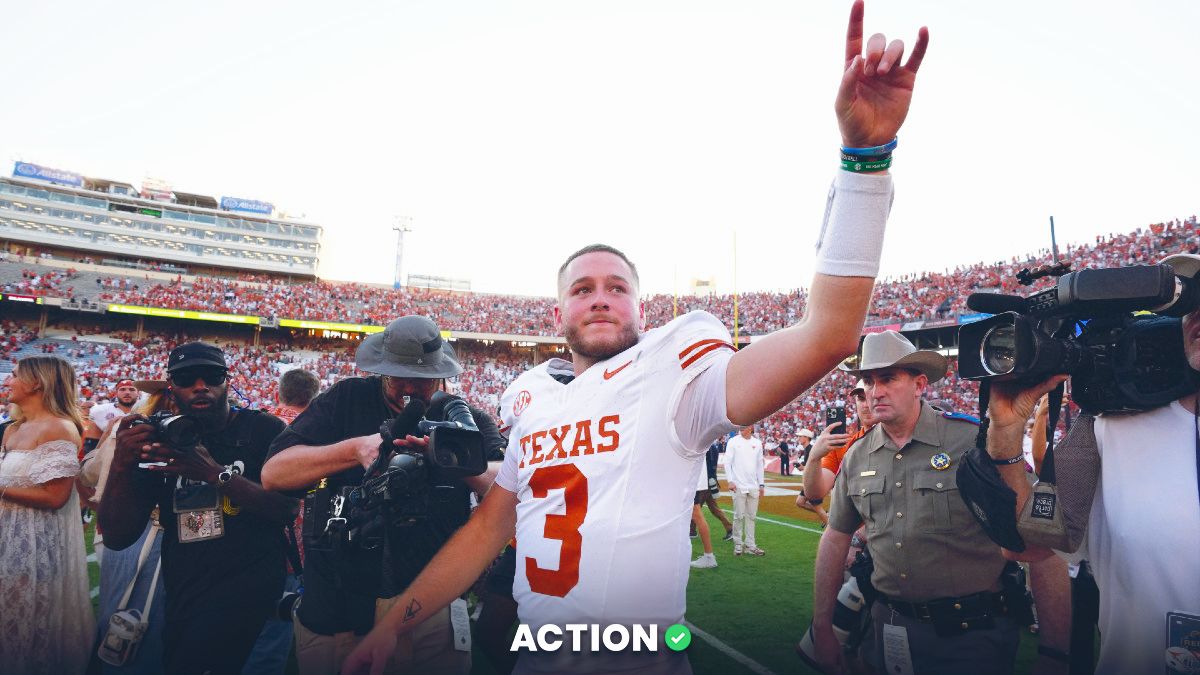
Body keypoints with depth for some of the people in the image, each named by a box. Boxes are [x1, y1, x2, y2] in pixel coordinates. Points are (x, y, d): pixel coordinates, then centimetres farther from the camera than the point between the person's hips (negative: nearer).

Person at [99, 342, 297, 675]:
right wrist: (121, 464, -16)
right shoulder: (159, 441, 4)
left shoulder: (264, 430, -7)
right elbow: (117, 538, -1)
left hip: (249, 582, -5)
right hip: (183, 596, 5)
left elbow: (288, 508, -17)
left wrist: (215, 473, -28)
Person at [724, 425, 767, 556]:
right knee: (739, 516, -1)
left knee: (751, 516, 7)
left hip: (753, 486, 4)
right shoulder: (733, 442, -2)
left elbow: (760, 464, 14)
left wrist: (761, 484, 12)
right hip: (738, 486, -4)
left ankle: (750, 545, 13)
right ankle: (738, 544, 10)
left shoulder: (757, 443, 9)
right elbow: (727, 462, -3)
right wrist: (730, 481, -12)